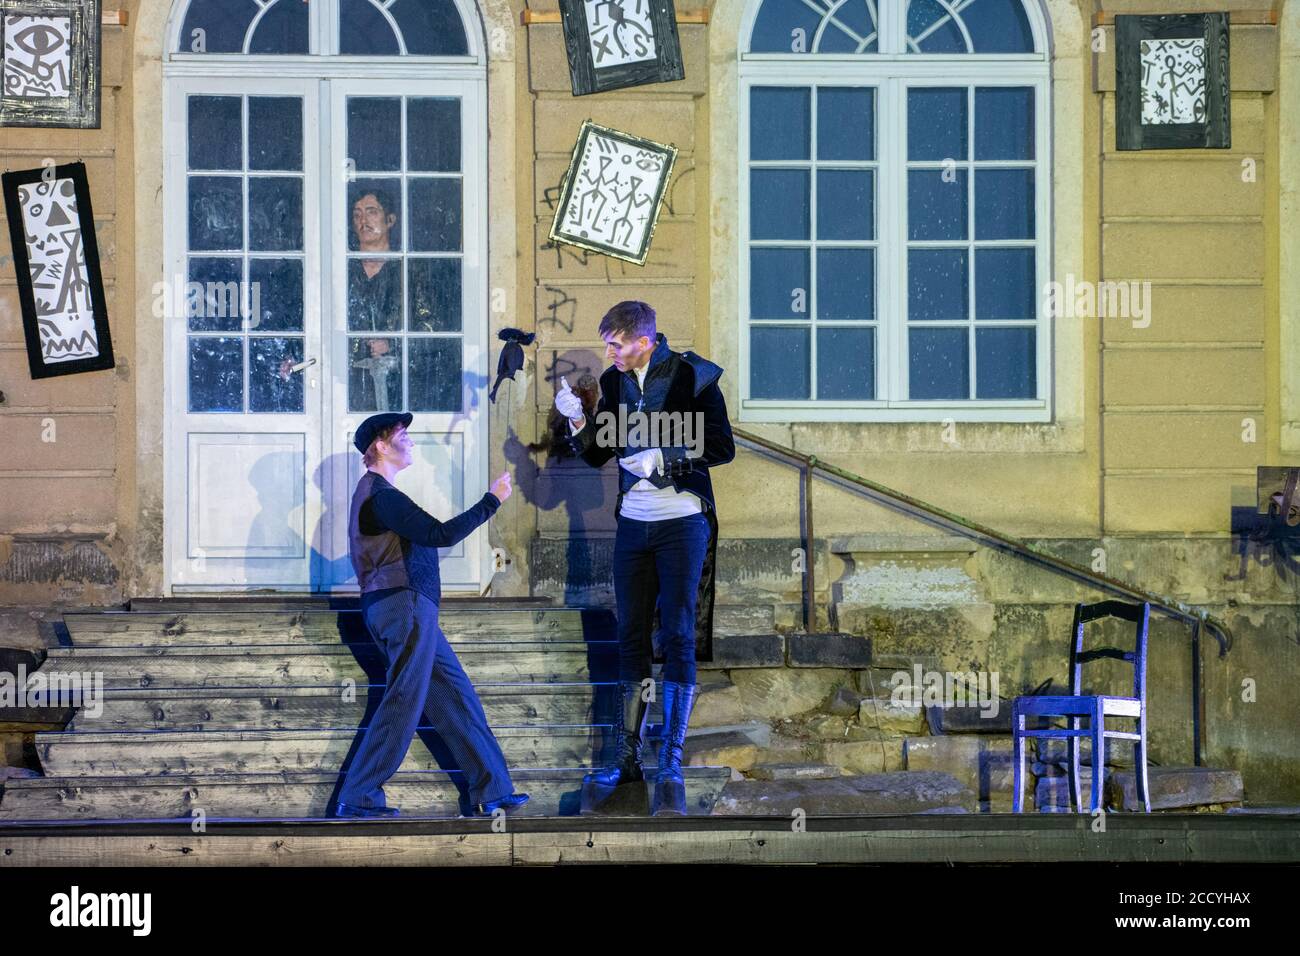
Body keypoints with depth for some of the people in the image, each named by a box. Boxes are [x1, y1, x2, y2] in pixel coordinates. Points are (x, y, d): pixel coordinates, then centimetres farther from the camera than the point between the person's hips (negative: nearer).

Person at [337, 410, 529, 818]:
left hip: (408, 608, 11)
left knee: (455, 696, 9)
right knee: (403, 704, -9)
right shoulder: (381, 495, -13)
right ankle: (358, 797, -6)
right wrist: (492, 500, -12)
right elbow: (441, 534, -19)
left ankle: (491, 790, 10)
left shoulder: (375, 493, 22)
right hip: (404, 605, -11)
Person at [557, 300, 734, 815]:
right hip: (633, 523, 5)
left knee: (679, 639, -4)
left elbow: (722, 447, -8)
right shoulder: (616, 381, 6)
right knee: (632, 639, 6)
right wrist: (576, 419, -7)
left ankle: (671, 767, -3)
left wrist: (662, 458, -16)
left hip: (683, 523, -5)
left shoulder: (692, 376, -8)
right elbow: (598, 453, 10)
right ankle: (626, 760, 10)